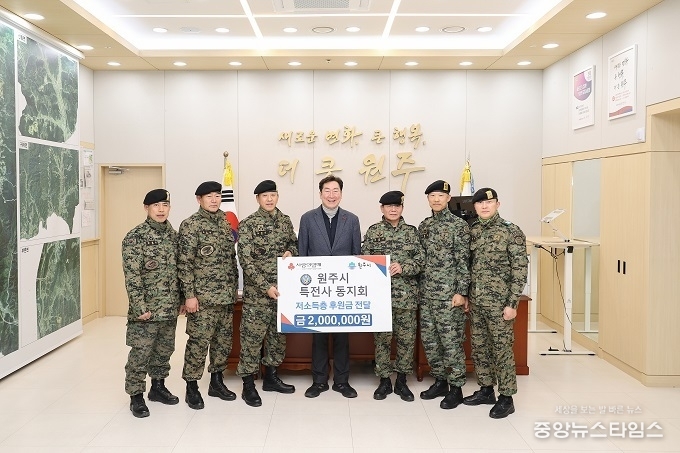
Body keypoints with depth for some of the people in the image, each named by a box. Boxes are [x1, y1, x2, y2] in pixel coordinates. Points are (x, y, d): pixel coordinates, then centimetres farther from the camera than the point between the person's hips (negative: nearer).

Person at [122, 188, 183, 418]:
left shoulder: (173, 234, 8)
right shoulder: (135, 237, -12)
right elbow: (132, 276, -15)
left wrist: (181, 300, 13)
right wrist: (140, 307, -19)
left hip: (170, 307, 6)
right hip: (146, 308, -6)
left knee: (165, 349, 17)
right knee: (140, 352, 1)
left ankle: (158, 386, 33)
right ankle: (136, 395, 15)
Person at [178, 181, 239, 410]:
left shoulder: (225, 222, 11)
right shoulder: (190, 225, -9)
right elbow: (184, 262, -12)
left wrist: (234, 287, 13)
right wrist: (189, 294, -15)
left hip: (226, 295, 7)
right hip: (203, 296, -6)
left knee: (224, 339, 13)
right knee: (198, 341, -1)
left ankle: (216, 381, 27)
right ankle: (192, 387, 13)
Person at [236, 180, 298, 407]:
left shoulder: (285, 220, 7)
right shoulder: (248, 224, -10)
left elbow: (294, 243, 20)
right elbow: (245, 260, -15)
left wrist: (290, 251, -5)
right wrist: (266, 287, -20)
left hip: (283, 288, 6)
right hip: (257, 291, -6)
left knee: (279, 332, 14)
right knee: (252, 336, -1)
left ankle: (271, 377, 29)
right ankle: (248, 385, 11)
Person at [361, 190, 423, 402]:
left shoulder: (411, 231, 5)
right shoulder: (373, 231, 3)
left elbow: (421, 261, 2)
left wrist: (403, 267, -14)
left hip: (406, 294, 1)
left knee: (406, 338, 6)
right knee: (382, 338, 5)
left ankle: (402, 381, 20)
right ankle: (384, 380, 19)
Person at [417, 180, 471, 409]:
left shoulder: (459, 225, -6)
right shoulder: (423, 226, 11)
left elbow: (464, 262, -9)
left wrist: (461, 292, -14)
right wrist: (418, 288, 13)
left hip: (449, 294, -6)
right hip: (426, 293, 6)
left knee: (451, 341, -1)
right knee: (429, 339, 11)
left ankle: (456, 387, 12)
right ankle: (439, 381, 25)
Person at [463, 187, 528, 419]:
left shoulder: (512, 232, -9)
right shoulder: (472, 231, 7)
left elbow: (520, 270, -11)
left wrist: (512, 304, -15)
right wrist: (466, 296, 11)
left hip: (499, 301, -6)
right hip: (476, 301, 6)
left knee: (502, 348, 2)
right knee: (479, 347, 13)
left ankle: (506, 398, 13)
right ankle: (486, 390, 28)